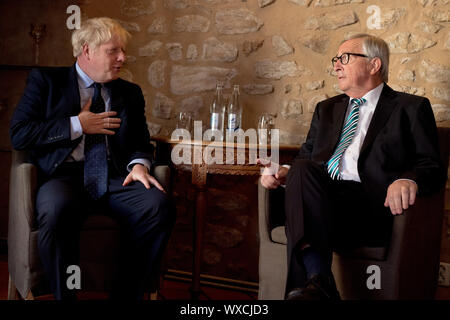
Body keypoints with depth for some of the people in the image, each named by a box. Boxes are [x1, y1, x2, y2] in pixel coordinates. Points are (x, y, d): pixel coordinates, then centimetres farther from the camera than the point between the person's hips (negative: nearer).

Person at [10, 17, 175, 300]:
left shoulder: (130, 92, 21)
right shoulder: (46, 81, 9)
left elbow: (141, 142, 19)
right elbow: (19, 134, 0)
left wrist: (139, 165, -6)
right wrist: (78, 126, -5)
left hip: (116, 176, 3)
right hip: (65, 174, -3)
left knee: (160, 208, -27)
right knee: (57, 212, -38)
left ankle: (126, 294, -11)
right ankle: (64, 297, -16)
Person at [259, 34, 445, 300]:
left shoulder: (411, 108, 14)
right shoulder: (326, 109, 31)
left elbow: (433, 168, 4)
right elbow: (305, 157, 27)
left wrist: (408, 180, -20)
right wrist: (285, 172, 2)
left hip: (369, 207, -4)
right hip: (317, 198, 5)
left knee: (301, 172, -32)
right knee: (301, 170, -31)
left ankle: (309, 286, -39)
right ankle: (318, 280, -45)